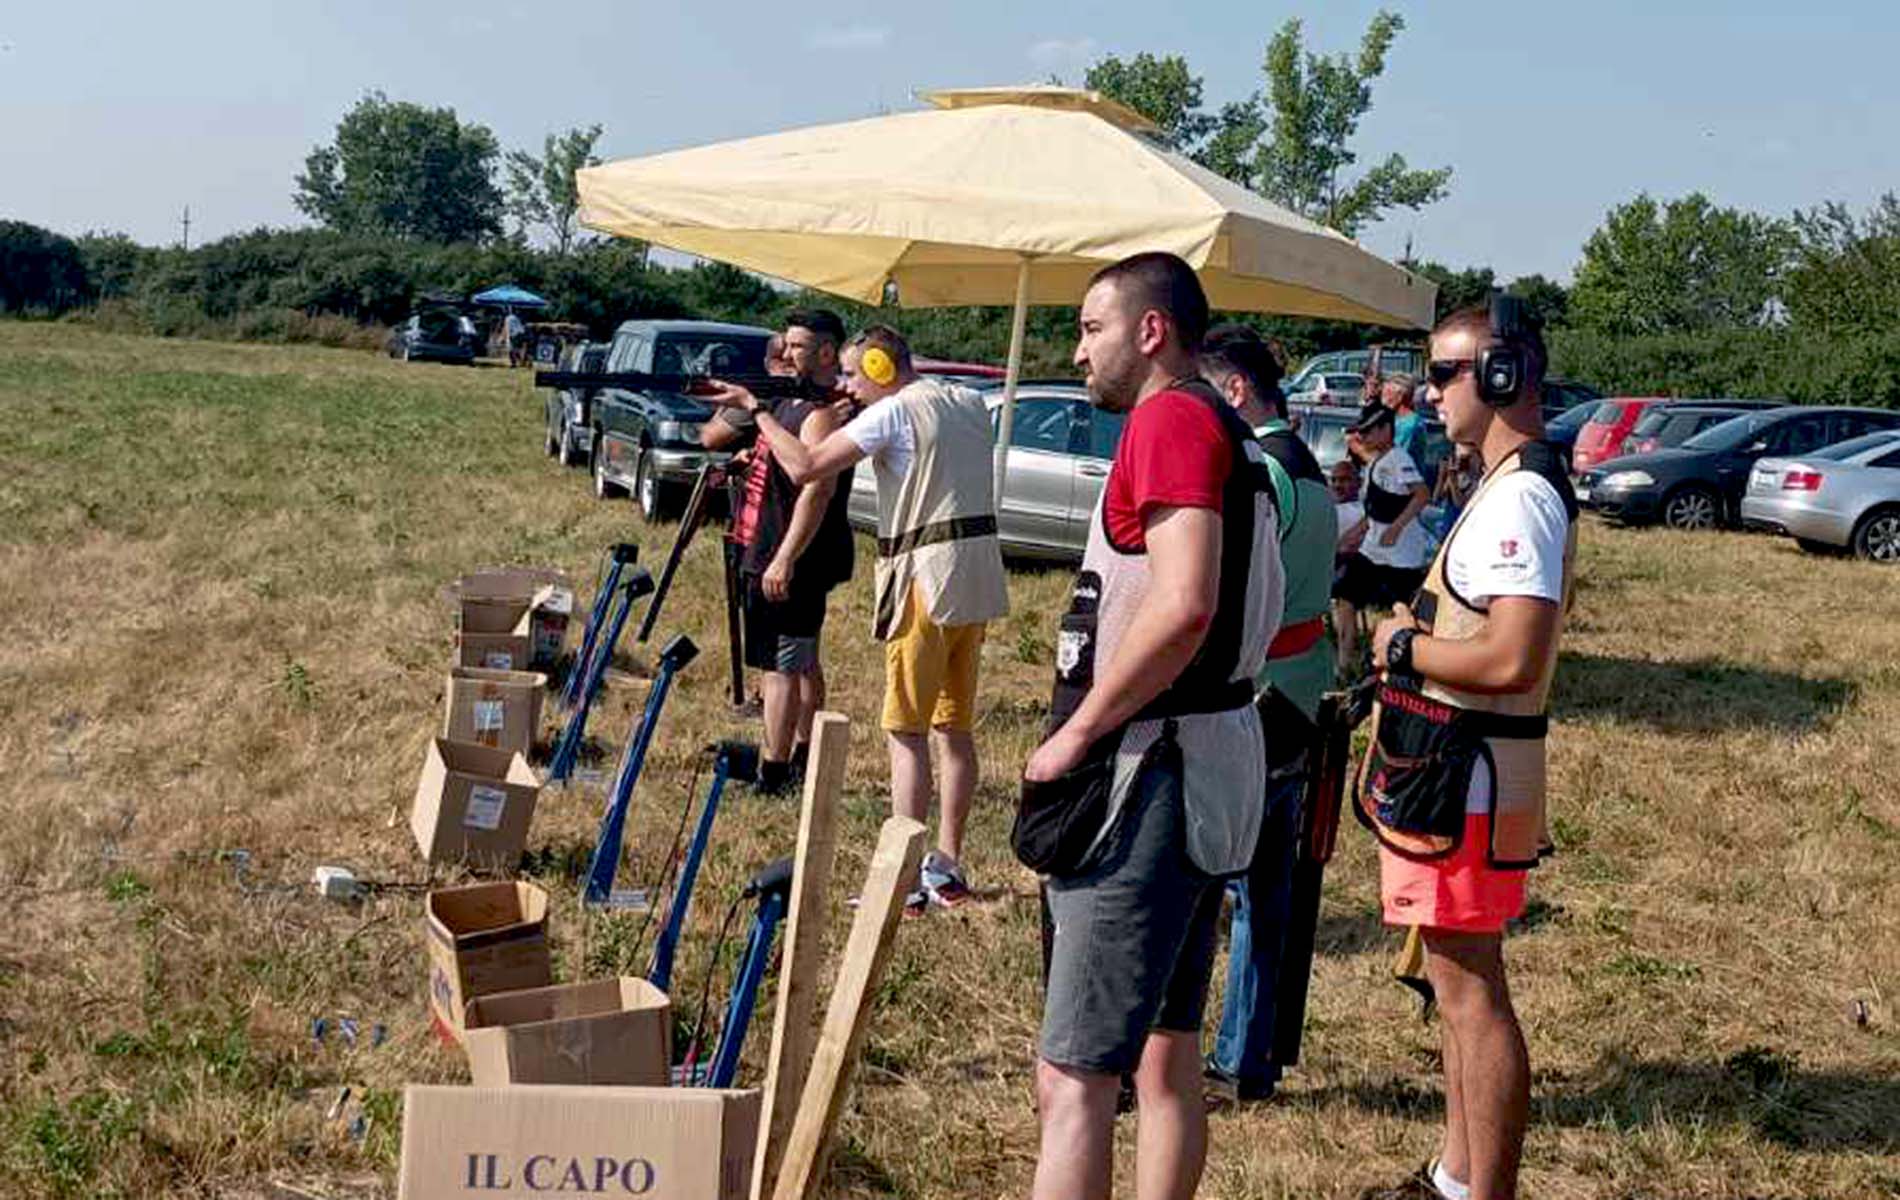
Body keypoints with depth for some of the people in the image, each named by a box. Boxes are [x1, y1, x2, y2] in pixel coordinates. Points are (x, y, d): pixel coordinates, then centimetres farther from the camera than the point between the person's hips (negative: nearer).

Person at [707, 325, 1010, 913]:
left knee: (906, 732, -2)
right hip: (980, 578, 8)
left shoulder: (893, 413, -10)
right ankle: (947, 868, 19)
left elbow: (805, 467, -13)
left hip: (927, 580, -8)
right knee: (955, 727, 13)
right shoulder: (970, 404, 13)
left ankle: (906, 881, -2)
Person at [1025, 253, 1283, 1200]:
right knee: (1166, 1056, 18)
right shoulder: (1229, 431, 18)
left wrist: (1074, 735, -17)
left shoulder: (1172, 417, -12)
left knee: (1072, 1078, -11)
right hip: (1210, 773, 11)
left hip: (1149, 774, -10)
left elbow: (1183, 606, -26)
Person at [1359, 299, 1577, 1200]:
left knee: (1470, 991, -4)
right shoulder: (1521, 484, 14)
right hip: (1448, 772, 11)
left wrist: (1403, 646, -15)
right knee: (1459, 983, 18)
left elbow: (1511, 659, -29)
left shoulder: (1521, 497, -19)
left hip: (1465, 779, -11)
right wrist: (1416, 631, 8)